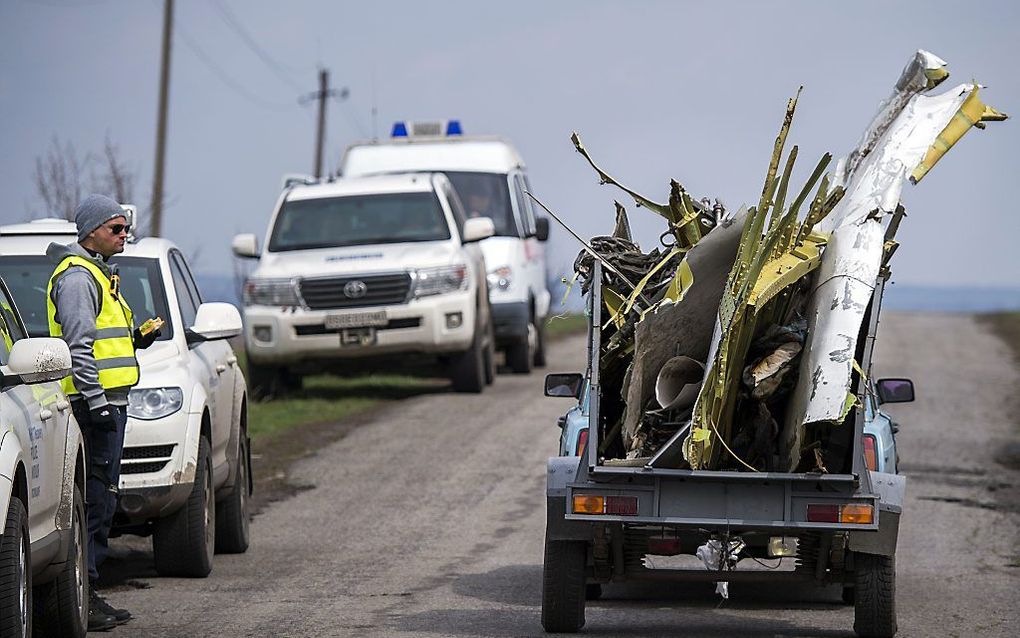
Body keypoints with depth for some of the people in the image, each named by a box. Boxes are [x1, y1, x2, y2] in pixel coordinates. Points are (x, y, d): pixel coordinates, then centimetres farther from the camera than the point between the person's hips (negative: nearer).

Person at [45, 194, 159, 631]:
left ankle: (88, 594, 15)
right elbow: (78, 345, -19)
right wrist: (97, 401, -23)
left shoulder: (99, 274, 22)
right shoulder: (76, 276, -11)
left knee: (101, 498, 11)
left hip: (109, 399, 11)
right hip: (94, 399, -11)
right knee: (93, 498, -12)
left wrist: (135, 340, 13)